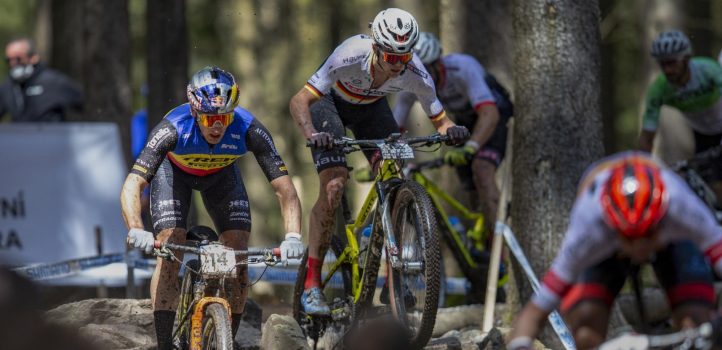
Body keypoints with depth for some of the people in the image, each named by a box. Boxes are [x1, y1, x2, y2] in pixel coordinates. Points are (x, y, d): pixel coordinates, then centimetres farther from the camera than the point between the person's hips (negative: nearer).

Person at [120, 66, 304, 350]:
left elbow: (285, 189, -37)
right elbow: (132, 186, -44)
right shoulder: (173, 128, -40)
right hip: (174, 171, -2)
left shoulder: (249, 130, -36)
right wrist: (136, 231, -62)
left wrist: (292, 237, -53)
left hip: (221, 175, 2)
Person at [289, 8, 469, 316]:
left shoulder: (415, 74, -30)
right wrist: (312, 135, -56)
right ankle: (311, 283, -16)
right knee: (334, 185, -21)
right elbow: (299, 101, -37)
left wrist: (451, 130, -42)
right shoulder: (351, 56, -39)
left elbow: (440, 120, -18)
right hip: (330, 102, -3)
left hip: (370, 107, 4)